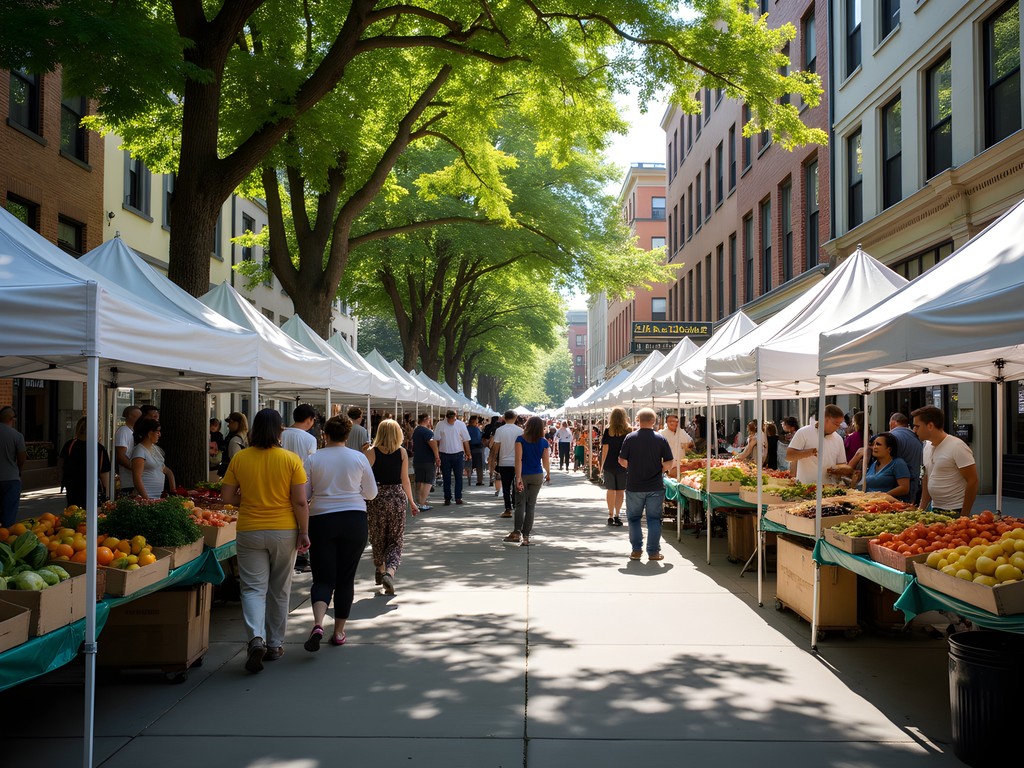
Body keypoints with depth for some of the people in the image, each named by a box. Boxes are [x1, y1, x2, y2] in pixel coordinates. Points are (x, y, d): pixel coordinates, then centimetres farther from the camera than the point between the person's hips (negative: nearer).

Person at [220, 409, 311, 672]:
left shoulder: (239, 458, -4)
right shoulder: (291, 459, -8)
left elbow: (227, 496, 0)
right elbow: (300, 502, -9)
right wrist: (304, 532, -1)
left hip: (249, 532, 0)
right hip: (284, 531, 0)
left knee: (253, 588, 5)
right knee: (279, 590, 14)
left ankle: (256, 639, -16)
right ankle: (275, 645, 24)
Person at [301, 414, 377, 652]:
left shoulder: (313, 459, -3)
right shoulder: (359, 458, -2)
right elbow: (371, 493, 6)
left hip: (321, 521, 0)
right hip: (354, 520, 0)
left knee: (323, 578, 3)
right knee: (346, 578, 10)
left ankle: (318, 624, -20)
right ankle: (339, 632, 15)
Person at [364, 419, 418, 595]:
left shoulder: (371, 452, -5)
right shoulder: (402, 452, -1)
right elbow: (405, 479, 2)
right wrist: (411, 502, 12)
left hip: (376, 496, 0)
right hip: (397, 496, 1)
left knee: (377, 537, 18)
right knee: (395, 539, 6)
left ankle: (380, 571, 32)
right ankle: (390, 571, -15)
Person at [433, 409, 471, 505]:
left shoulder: (461, 424, 0)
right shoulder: (440, 425, -1)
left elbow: (466, 440, 4)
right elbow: (436, 440, 0)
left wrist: (468, 454, 5)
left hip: (458, 454, 0)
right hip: (444, 454, 0)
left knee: (458, 476, 2)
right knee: (446, 478, 6)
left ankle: (458, 497, 8)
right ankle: (447, 498, 12)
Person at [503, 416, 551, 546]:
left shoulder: (520, 439, -8)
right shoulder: (544, 442, -1)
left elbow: (518, 460, -15)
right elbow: (546, 461, 2)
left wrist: (518, 478, -18)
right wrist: (548, 474, 21)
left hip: (523, 475, -2)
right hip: (537, 476, 2)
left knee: (520, 504, 4)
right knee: (531, 505, 7)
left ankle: (517, 533, -11)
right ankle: (526, 536, 7)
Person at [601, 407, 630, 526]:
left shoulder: (608, 431, -4)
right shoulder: (628, 431, -3)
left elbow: (605, 449, -3)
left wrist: (602, 465, 5)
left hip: (609, 465, 0)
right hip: (623, 465, 0)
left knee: (610, 490, 7)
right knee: (620, 490, 5)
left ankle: (611, 515, 8)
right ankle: (617, 515, 4)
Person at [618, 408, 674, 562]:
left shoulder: (630, 438, -6)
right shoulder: (661, 439, -5)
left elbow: (622, 461, -5)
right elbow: (668, 464, -5)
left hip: (634, 486, 0)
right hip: (655, 486, 0)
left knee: (634, 518, 12)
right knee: (654, 519, 8)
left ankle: (637, 550, 13)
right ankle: (653, 552, 9)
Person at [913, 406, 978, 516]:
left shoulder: (957, 447, -14)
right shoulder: (927, 447, 9)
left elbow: (973, 482, -15)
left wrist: (964, 515, -16)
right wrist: (921, 509, 9)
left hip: (956, 511, -7)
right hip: (935, 509, 7)